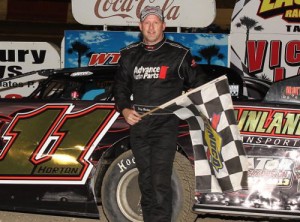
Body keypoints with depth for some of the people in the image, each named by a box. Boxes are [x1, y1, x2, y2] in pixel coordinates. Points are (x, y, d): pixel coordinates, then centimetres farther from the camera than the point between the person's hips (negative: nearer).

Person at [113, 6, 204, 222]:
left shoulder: (179, 54, 1)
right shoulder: (130, 55, 12)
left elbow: (194, 85, 9)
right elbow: (120, 86, 19)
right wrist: (124, 109, 2)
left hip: (165, 125, -4)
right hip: (137, 124, 5)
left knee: (160, 182, -12)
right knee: (145, 180, 12)